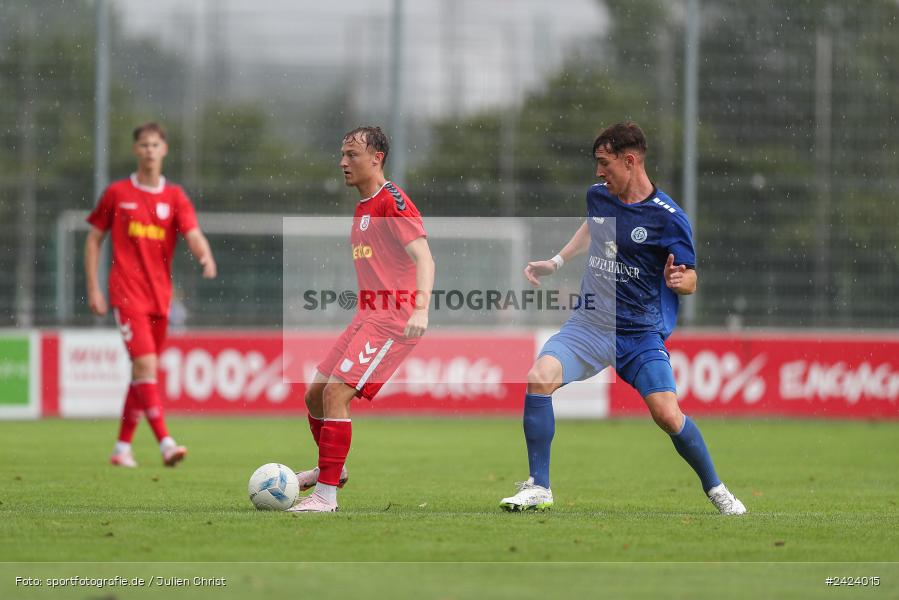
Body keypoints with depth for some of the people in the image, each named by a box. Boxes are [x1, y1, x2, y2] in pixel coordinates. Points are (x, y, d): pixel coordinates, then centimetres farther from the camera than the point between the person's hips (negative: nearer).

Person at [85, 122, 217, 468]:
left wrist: (205, 256, -30)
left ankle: (123, 447, 20)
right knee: (146, 365, -17)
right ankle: (165, 443, -26)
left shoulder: (174, 197, 7)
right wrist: (93, 289, 2)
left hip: (159, 296, 4)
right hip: (127, 293, -4)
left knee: (142, 372, 10)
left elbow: (193, 236, -6)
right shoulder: (117, 193, 3)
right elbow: (94, 239, 9)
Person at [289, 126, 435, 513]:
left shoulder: (392, 202, -13)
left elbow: (423, 257, -22)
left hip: (393, 319, -10)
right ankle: (331, 469, 35)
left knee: (336, 394, -18)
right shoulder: (362, 207, 17)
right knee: (315, 393, 12)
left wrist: (421, 309, -35)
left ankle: (326, 496, -15)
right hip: (367, 317, 10)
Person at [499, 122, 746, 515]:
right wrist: (556, 261, 25)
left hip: (640, 332, -3)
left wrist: (679, 279, -26)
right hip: (589, 324, 4)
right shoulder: (598, 196, 5)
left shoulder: (668, 217, -11)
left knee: (667, 415, -14)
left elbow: (690, 280, -4)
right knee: (539, 376, -21)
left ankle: (715, 489, 12)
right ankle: (538, 488, -12)